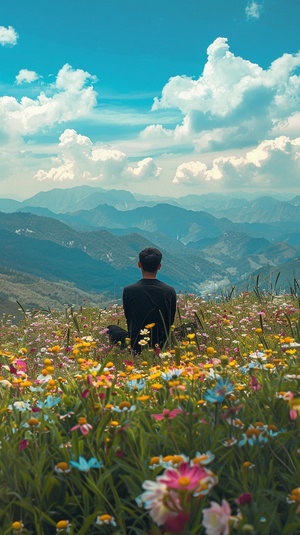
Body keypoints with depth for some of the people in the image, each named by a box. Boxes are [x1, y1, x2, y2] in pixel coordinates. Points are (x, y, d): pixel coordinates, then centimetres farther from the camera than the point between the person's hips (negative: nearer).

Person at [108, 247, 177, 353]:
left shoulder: (129, 290, -11)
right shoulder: (170, 291, -7)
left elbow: (128, 319, 4)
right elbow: (170, 322, 6)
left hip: (135, 346, -2)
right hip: (162, 346, 2)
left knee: (112, 328, 25)